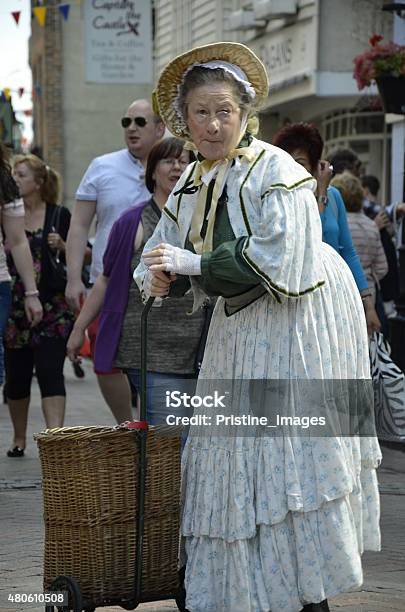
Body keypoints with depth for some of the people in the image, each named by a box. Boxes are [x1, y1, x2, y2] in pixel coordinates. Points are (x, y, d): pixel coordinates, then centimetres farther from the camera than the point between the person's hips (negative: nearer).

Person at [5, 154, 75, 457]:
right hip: (16, 307, 3)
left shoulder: (59, 215, 1)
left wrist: (62, 246, -11)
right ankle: (19, 439, 26)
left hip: (53, 308, -3)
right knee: (16, 374, 10)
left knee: (50, 372, -12)